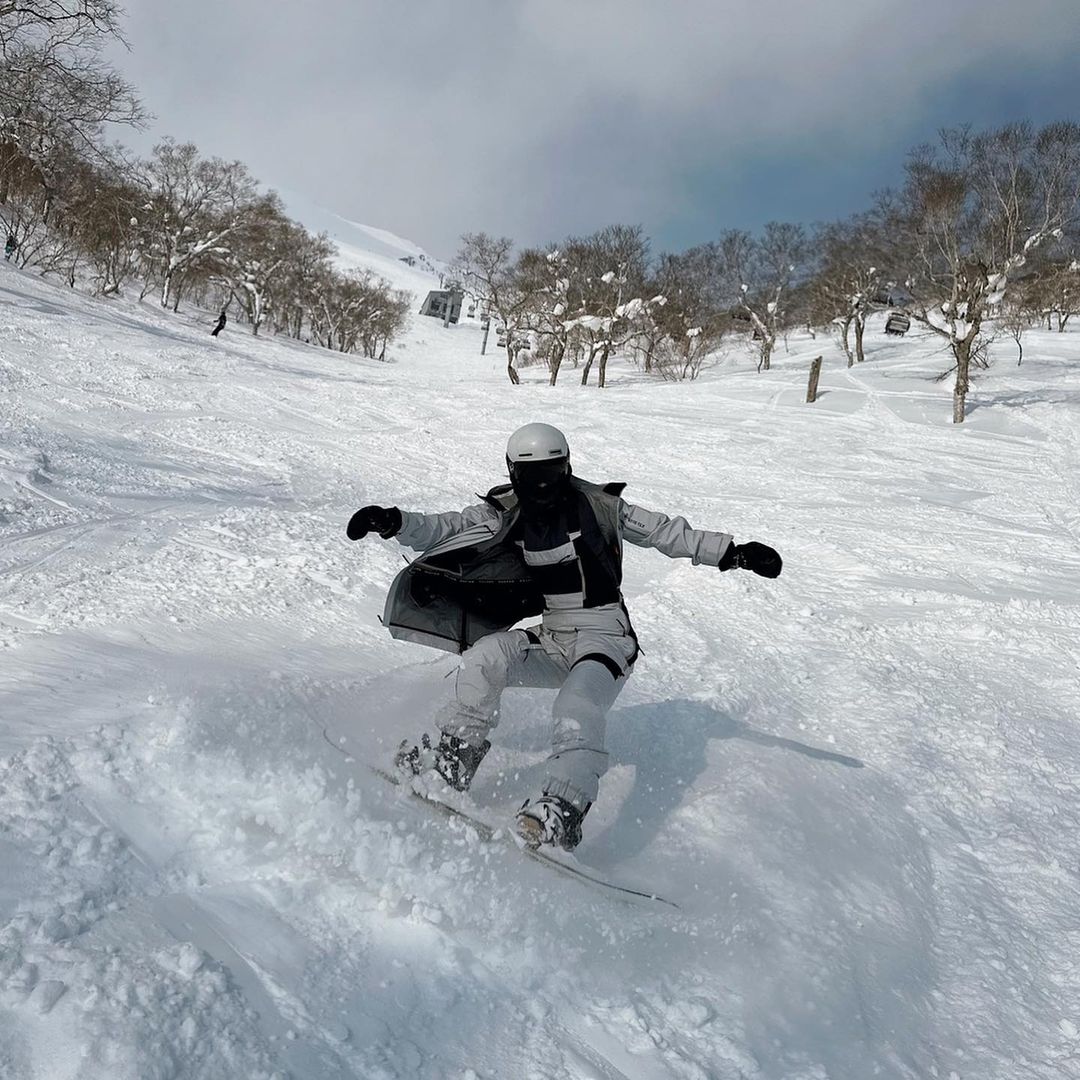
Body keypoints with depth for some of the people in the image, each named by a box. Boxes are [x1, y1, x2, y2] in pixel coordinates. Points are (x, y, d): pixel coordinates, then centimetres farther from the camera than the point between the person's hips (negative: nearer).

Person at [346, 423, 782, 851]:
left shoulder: (599, 505, -5)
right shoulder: (505, 514, 2)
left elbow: (666, 532, 2)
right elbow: (444, 529, -6)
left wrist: (732, 553, -3)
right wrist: (394, 522, -24)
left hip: (606, 637, -4)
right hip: (551, 638, 4)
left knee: (577, 707, -31)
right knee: (486, 654, -20)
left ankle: (564, 808, -38)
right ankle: (457, 753, -7)